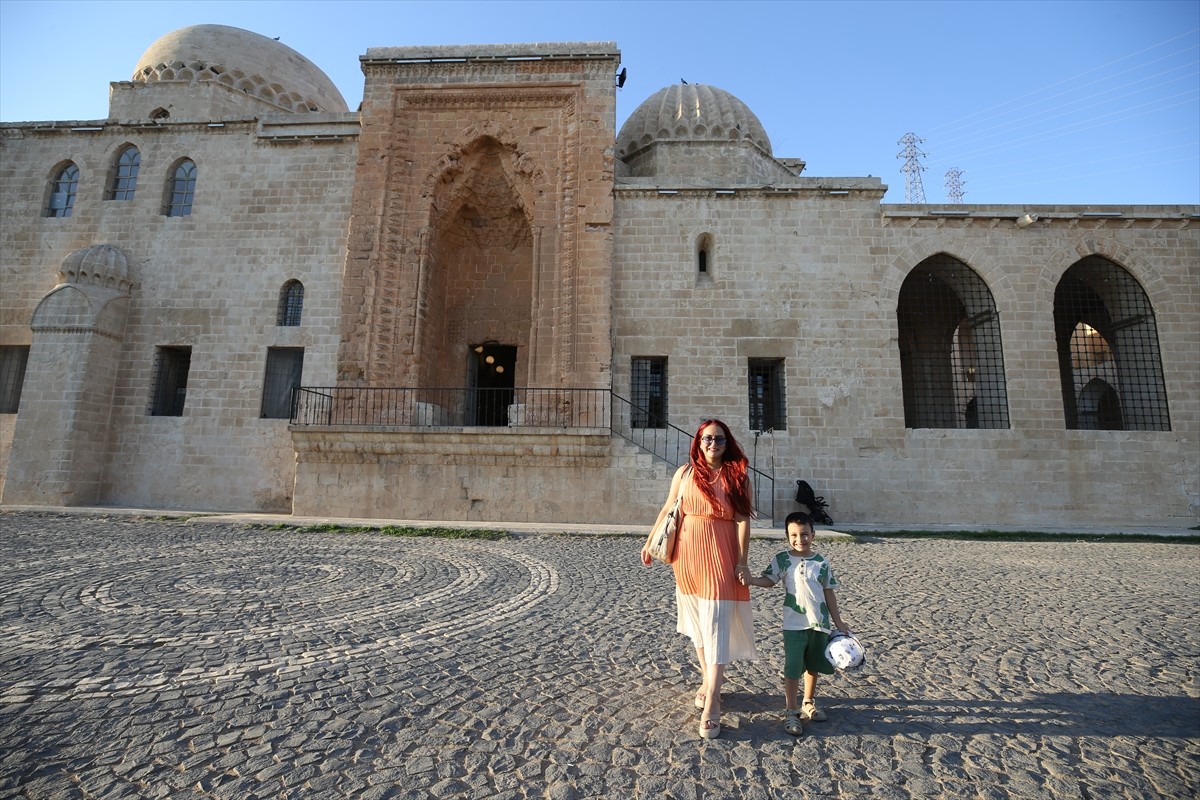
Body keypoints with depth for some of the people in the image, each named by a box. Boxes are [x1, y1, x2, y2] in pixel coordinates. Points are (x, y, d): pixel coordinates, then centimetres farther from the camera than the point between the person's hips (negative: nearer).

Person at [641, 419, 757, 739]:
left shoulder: (737, 476, -1)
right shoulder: (685, 472, 3)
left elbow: (742, 520, -4)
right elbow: (667, 509, 9)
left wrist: (743, 560, -9)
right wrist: (650, 542, 10)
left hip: (721, 557, -2)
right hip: (688, 554, 3)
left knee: (716, 626, -3)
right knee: (697, 623, 14)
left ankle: (711, 707, 3)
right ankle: (707, 681, 35)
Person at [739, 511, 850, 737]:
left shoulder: (822, 563, 0)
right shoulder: (782, 560, -6)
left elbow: (829, 593, 6)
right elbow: (769, 579, -5)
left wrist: (839, 623, 8)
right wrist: (751, 580, -26)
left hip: (820, 624, 3)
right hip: (794, 624, -3)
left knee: (813, 666, 18)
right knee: (793, 668, 0)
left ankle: (808, 704, 38)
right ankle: (790, 712, 15)